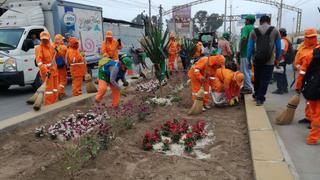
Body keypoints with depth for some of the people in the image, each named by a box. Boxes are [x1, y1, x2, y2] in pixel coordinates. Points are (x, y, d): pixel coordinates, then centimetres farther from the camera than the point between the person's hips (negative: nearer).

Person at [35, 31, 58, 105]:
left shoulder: (51, 47, 11)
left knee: (55, 87, 15)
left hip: (54, 70, 8)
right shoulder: (39, 48, -11)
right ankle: (48, 104, -2)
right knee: (49, 88, -9)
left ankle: (54, 103, 27)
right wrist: (45, 70, -33)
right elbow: (38, 61, -23)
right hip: (46, 71, -8)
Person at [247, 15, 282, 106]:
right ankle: (260, 98, 3)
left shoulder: (253, 32, 3)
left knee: (257, 79, 17)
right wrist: (277, 59, 15)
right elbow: (279, 47, 5)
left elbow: (250, 47, 3)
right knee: (265, 80, 3)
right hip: (269, 61, -2)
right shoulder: (275, 31, 2)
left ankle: (256, 95, 31)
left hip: (257, 60, 2)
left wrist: (249, 59, 10)